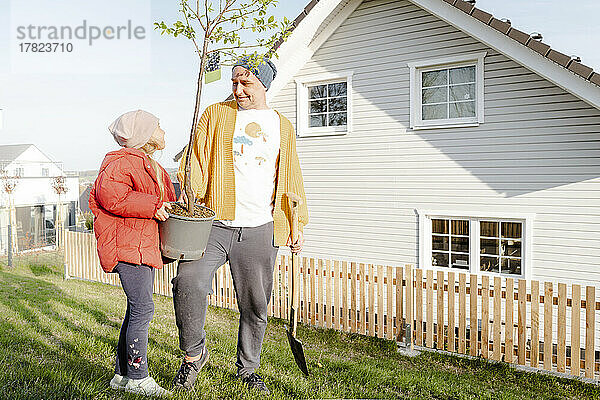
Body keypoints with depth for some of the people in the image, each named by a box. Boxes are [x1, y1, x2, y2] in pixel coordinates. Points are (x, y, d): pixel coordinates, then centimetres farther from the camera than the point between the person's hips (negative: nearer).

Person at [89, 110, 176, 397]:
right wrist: (152, 207, -21)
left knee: (137, 310, 12)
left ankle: (123, 374, 23)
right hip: (128, 246, -10)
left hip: (145, 248, 10)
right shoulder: (121, 162, -9)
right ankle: (137, 377, 1)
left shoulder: (153, 168, 23)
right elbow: (109, 195, -24)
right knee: (143, 308, -10)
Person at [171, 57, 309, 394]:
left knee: (255, 305, 8)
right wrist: (191, 198, -13)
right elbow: (196, 160, 5)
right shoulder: (216, 115, 9)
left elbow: (291, 179, 17)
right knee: (189, 281, -21)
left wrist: (297, 226, 14)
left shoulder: (283, 126, 14)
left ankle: (248, 368, 30)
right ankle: (194, 354, 4)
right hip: (215, 224, -1)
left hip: (260, 231, 2)